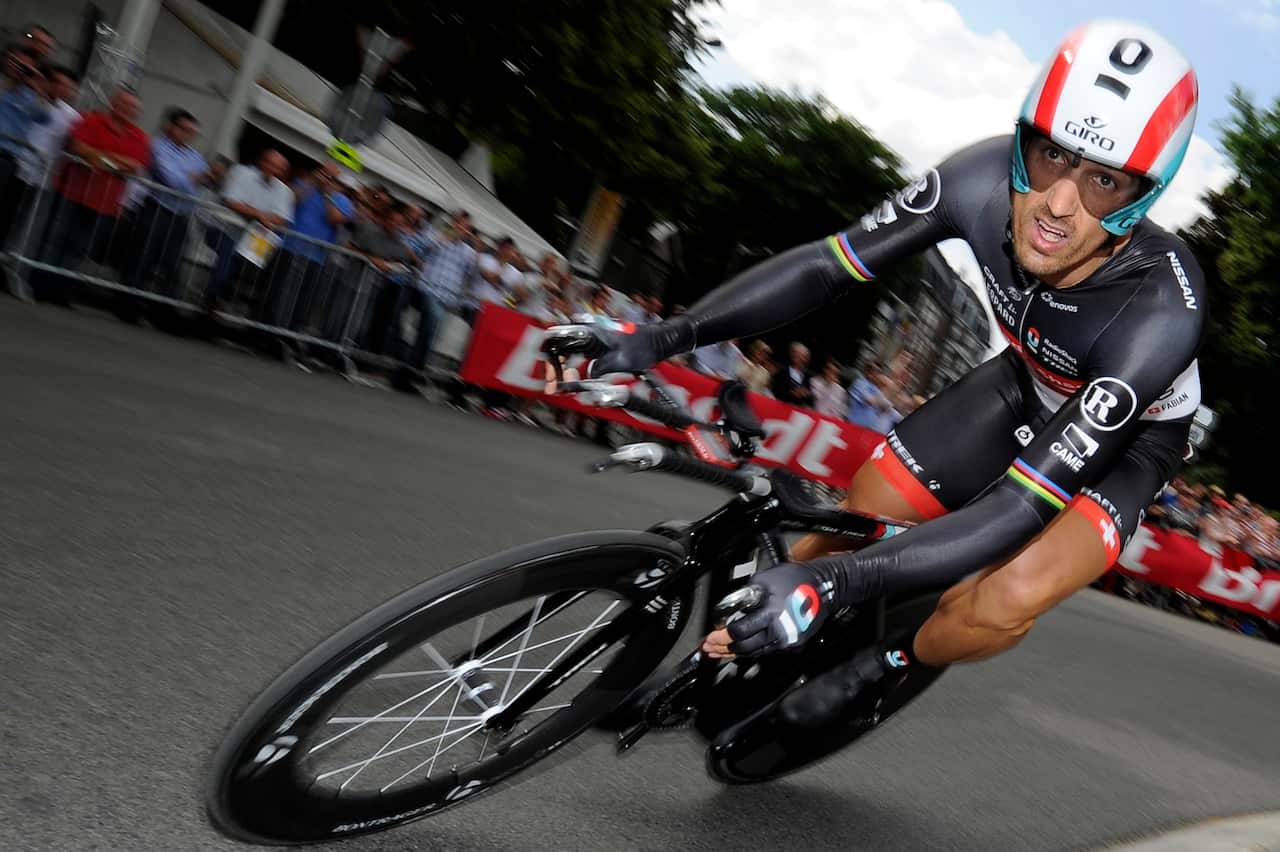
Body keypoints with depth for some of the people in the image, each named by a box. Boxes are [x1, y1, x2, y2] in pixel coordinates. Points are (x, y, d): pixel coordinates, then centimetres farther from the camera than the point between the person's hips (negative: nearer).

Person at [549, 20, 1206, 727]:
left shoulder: (1160, 313, -40)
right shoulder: (986, 179, -30)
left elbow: (1024, 506, -43)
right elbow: (827, 264, -22)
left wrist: (837, 582, -55)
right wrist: (667, 335, -32)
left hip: (1129, 437, -4)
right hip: (1027, 383, 4)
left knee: (1011, 595, -32)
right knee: (845, 526, -6)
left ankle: (882, 665, 1)